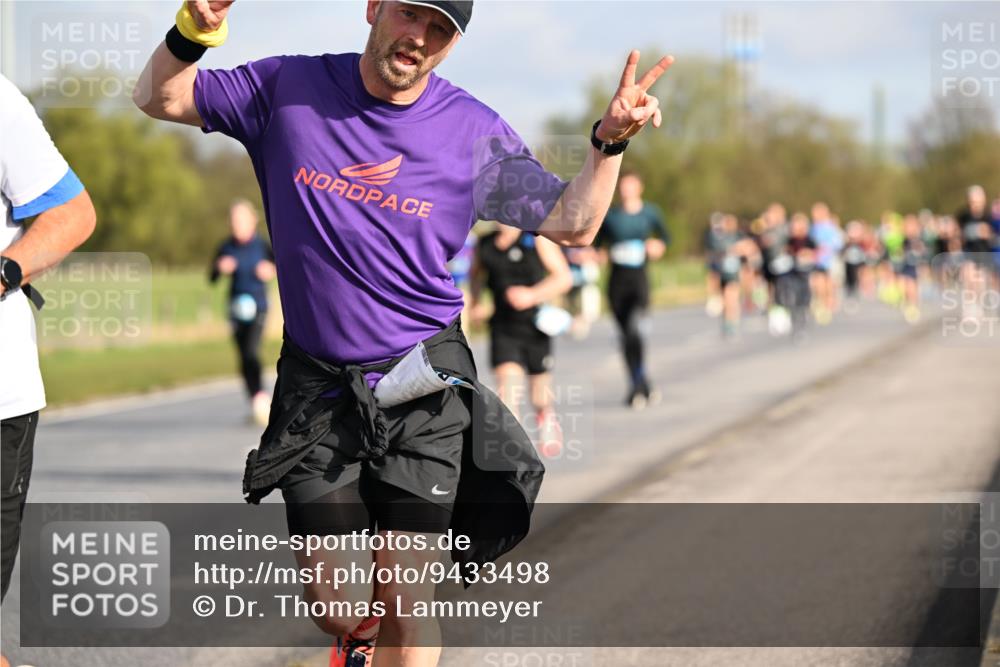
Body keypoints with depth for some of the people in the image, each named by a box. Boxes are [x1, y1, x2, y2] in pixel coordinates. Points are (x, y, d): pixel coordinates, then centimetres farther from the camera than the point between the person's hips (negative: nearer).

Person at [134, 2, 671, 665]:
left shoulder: (473, 130, -1)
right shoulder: (289, 89, 0)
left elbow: (572, 223, 2)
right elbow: (160, 98, 6)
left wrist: (609, 141, -14)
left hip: (424, 386, -1)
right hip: (319, 386, 1)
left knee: (403, 605, -6)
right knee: (337, 607, 1)